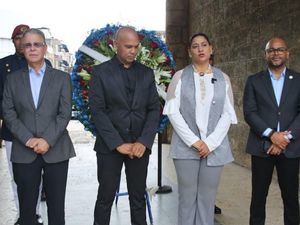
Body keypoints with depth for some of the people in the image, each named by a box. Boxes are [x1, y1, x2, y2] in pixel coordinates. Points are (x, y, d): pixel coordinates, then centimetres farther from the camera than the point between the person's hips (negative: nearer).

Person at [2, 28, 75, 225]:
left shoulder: (62, 78, 6)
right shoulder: (13, 79, 10)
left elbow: (65, 113, -2)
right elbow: (8, 113, 2)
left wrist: (48, 140, -13)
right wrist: (29, 139, -11)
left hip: (56, 150, -1)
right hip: (24, 152, 1)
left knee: (56, 205, 5)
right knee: (26, 207, 7)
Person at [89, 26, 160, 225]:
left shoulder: (147, 73, 8)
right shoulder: (101, 72, 0)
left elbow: (154, 109, 4)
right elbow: (97, 111, -6)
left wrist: (144, 142, -9)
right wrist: (118, 143, -13)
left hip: (140, 146, 3)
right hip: (110, 146, -2)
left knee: (138, 198, 10)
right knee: (106, 197, 6)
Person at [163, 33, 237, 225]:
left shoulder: (223, 78, 8)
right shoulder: (180, 76, 3)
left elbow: (228, 114, 4)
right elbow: (173, 112, -3)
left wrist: (210, 143, -8)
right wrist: (194, 141, -10)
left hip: (214, 147, 1)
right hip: (186, 146, -1)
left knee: (207, 197, 6)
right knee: (187, 196, 5)